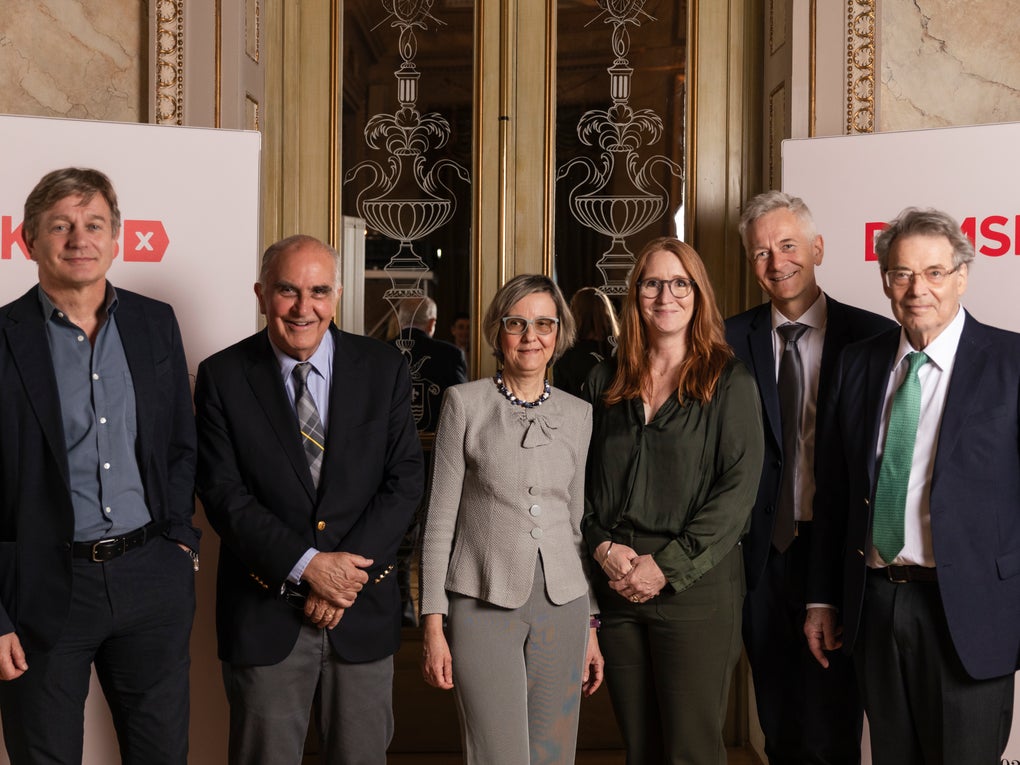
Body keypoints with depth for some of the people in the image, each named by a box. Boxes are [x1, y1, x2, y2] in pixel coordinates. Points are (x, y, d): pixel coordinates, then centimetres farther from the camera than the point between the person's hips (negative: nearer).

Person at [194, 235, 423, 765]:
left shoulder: (384, 369, 1)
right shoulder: (222, 377, -2)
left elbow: (405, 479, -3)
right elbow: (223, 493, -8)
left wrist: (348, 570, -13)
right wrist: (306, 565, -17)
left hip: (364, 610, 1)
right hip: (264, 613, -1)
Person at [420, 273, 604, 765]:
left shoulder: (578, 414, 10)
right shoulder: (465, 403, 0)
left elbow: (579, 520, 14)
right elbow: (440, 518, 0)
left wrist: (591, 627, 12)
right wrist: (433, 624, -5)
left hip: (562, 607, 3)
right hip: (483, 605, -3)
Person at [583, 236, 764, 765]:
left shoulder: (729, 383, -1)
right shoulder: (605, 382, 11)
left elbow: (738, 488, -9)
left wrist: (668, 566, -13)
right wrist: (602, 545, -7)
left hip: (696, 587, -3)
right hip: (616, 582, 4)